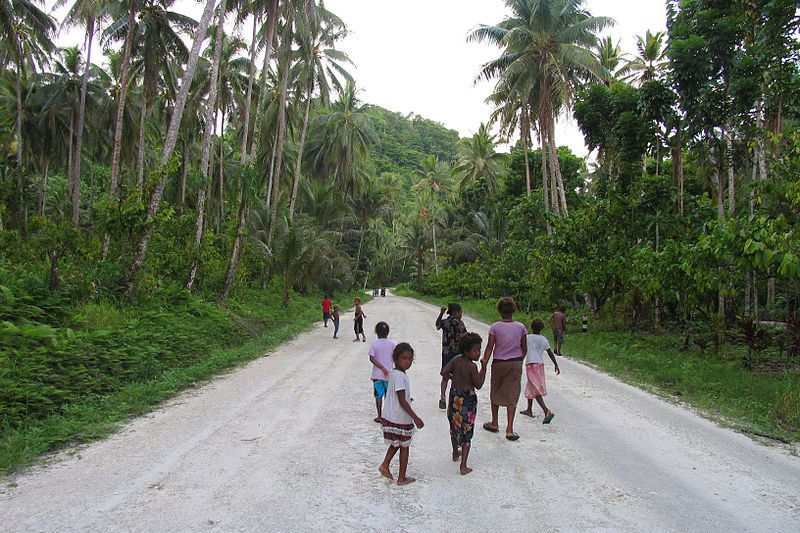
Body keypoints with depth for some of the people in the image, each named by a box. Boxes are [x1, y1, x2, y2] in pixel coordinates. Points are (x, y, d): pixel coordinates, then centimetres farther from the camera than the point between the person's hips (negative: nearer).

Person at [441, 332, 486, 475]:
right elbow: (478, 385, -15)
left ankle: (455, 453, 45)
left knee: (454, 426, 24)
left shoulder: (456, 360, -2)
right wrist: (483, 368, -9)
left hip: (454, 396, 6)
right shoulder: (472, 366, -19)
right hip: (467, 399, -6)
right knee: (466, 432, 1)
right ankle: (463, 466, 0)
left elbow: (443, 372, -3)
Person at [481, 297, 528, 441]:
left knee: (495, 393, 17)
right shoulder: (521, 327, -2)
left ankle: (494, 423, 29)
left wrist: (484, 365, -4)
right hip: (516, 363, 1)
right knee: (512, 395, 4)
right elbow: (524, 348, 4)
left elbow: (489, 348, -9)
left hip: (499, 364, -1)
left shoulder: (494, 327, -8)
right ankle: (509, 429, -1)